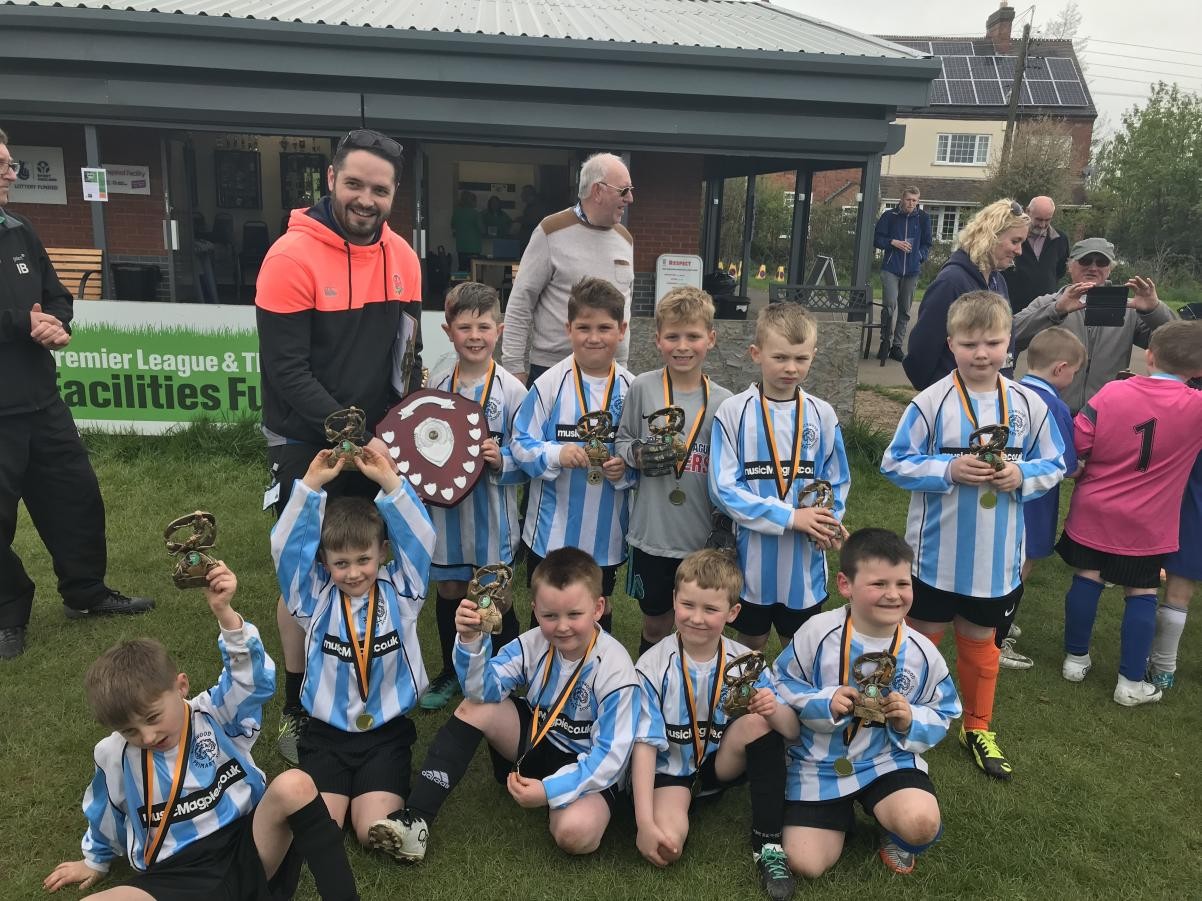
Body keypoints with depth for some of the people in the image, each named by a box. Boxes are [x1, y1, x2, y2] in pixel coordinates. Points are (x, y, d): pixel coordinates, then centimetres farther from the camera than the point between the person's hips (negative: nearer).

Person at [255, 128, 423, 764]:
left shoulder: (402, 257, 2)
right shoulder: (292, 256, -16)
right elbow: (285, 371, -18)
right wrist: (355, 438, -21)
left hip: (376, 442, 5)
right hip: (307, 444, -5)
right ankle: (297, 711, 22)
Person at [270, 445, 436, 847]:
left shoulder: (399, 592, -1)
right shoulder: (317, 600, 0)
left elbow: (419, 538, -14)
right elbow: (286, 546, -12)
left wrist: (390, 481, -24)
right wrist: (311, 485, -22)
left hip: (386, 733, -1)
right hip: (327, 732, 1)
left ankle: (383, 792, 15)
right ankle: (339, 793, 16)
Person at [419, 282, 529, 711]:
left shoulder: (511, 390, -9)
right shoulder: (436, 385, 0)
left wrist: (502, 460, -24)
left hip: (491, 512, -3)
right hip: (444, 505, 3)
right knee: (448, 590, 16)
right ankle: (451, 672, 37)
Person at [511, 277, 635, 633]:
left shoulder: (631, 389, -4)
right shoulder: (551, 383, -11)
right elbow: (521, 444, -8)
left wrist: (627, 469, -16)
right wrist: (556, 454, -25)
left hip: (607, 528, 2)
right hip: (552, 528, -2)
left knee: (600, 606, 21)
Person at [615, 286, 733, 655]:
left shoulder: (722, 401, -4)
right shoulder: (642, 388, -5)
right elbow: (621, 443, 5)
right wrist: (638, 455, -17)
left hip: (703, 539, 0)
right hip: (651, 535, 0)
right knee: (655, 624, 16)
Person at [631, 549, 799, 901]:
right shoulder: (654, 666, -18)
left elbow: (793, 732, -13)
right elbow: (644, 745, -18)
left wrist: (775, 711, -37)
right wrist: (645, 823, -26)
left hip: (721, 763, 2)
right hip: (669, 768, -2)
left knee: (761, 721, -27)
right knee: (666, 845, -30)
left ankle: (767, 844, -15)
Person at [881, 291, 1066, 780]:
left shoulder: (1028, 404, -4)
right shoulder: (931, 402, -13)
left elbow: (1054, 464, 5)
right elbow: (895, 463, -9)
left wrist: (1022, 476, -16)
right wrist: (949, 469, -22)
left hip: (998, 558, 3)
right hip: (937, 554, -2)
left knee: (981, 641, 20)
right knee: (922, 637, 14)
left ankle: (977, 727, 39)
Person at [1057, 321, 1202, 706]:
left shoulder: (1113, 391, -12)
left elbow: (1077, 443, -11)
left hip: (1094, 512, 1)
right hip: (1145, 525, -1)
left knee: (1086, 579, 16)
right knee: (1141, 594, 12)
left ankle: (1075, 658, 28)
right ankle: (1131, 681, 17)